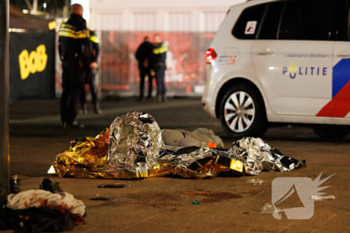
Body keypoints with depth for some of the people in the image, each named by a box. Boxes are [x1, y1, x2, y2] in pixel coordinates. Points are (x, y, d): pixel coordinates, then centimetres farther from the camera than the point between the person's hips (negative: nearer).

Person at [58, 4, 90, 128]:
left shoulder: (63, 25, 11)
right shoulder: (80, 27, -14)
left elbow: (60, 45, 16)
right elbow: (85, 47, -16)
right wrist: (86, 63, -8)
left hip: (66, 62, 8)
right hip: (77, 62, -8)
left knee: (66, 90, 12)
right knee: (75, 90, -6)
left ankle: (64, 119, 14)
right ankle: (70, 120, -9)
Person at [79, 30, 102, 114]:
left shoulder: (91, 34, 3)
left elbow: (97, 49, 2)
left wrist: (95, 61, -10)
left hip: (90, 64, -2)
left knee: (92, 84, -5)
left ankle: (96, 106, 0)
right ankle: (83, 106, 7)